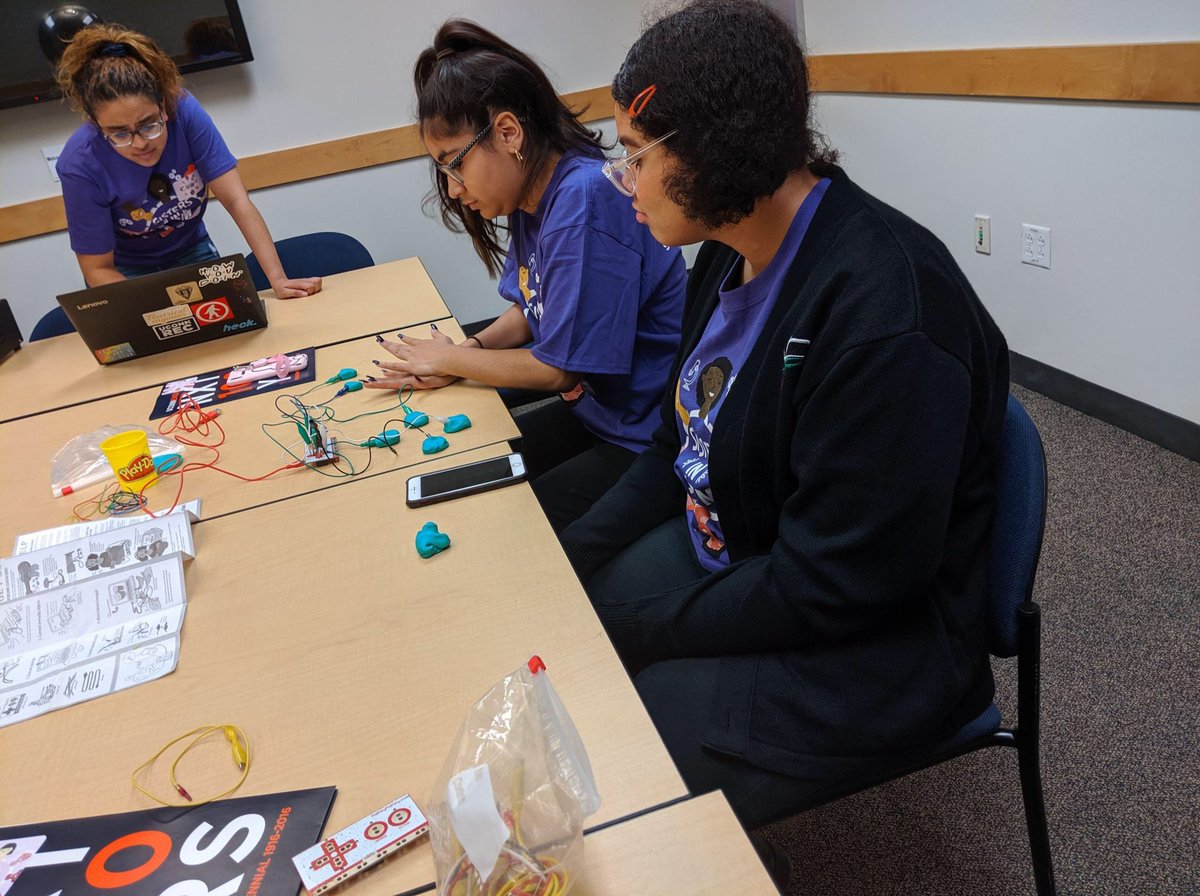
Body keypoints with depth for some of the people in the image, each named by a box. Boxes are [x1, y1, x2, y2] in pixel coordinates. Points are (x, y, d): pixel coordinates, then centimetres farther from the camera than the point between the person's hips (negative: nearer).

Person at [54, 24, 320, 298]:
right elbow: (97, 269, -19)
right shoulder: (81, 165, -27)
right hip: (126, 271, -1)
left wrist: (278, 279, -35)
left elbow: (237, 202, -25)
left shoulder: (185, 112, -25)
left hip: (192, 253, 1)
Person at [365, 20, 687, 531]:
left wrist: (449, 358, -6)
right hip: (590, 411, 9)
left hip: (648, 437, -9)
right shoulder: (530, 196, 3)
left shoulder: (584, 200, -25)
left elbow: (557, 368, -20)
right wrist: (463, 356, -4)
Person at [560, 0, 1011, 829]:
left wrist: (645, 627, -15)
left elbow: (832, 588, -25)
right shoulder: (732, 252, -1)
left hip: (864, 645, -8)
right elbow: (682, 447, 8)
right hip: (726, 557, 8)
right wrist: (562, 562, 0)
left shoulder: (883, 314, -28)